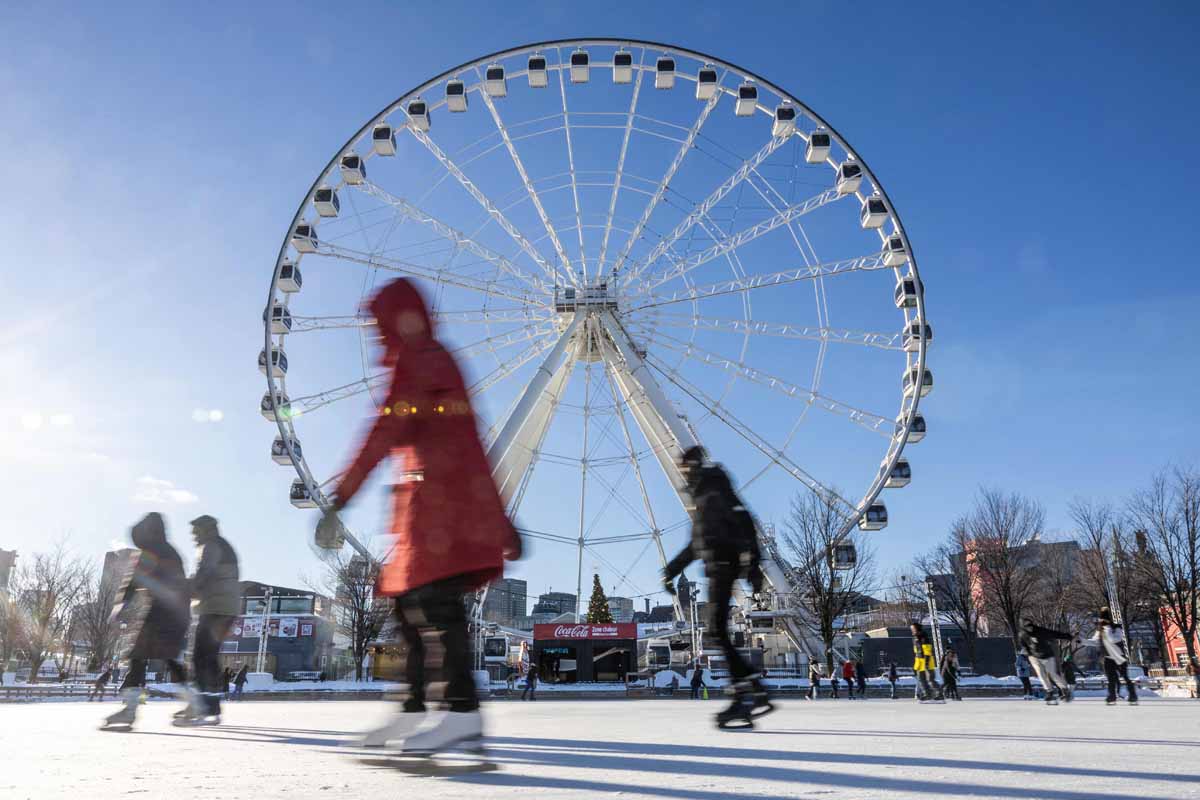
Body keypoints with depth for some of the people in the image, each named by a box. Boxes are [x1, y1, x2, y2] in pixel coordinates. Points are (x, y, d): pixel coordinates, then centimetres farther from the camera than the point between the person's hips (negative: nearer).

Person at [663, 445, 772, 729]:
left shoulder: (716, 492, -2)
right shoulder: (700, 499, 26)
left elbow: (745, 524, -15)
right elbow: (696, 544, 34)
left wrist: (751, 561, -25)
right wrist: (672, 569, 35)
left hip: (724, 564, -9)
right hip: (716, 569, 9)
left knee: (717, 630, -15)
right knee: (718, 632, 2)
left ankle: (746, 694, -17)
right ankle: (754, 693, 2)